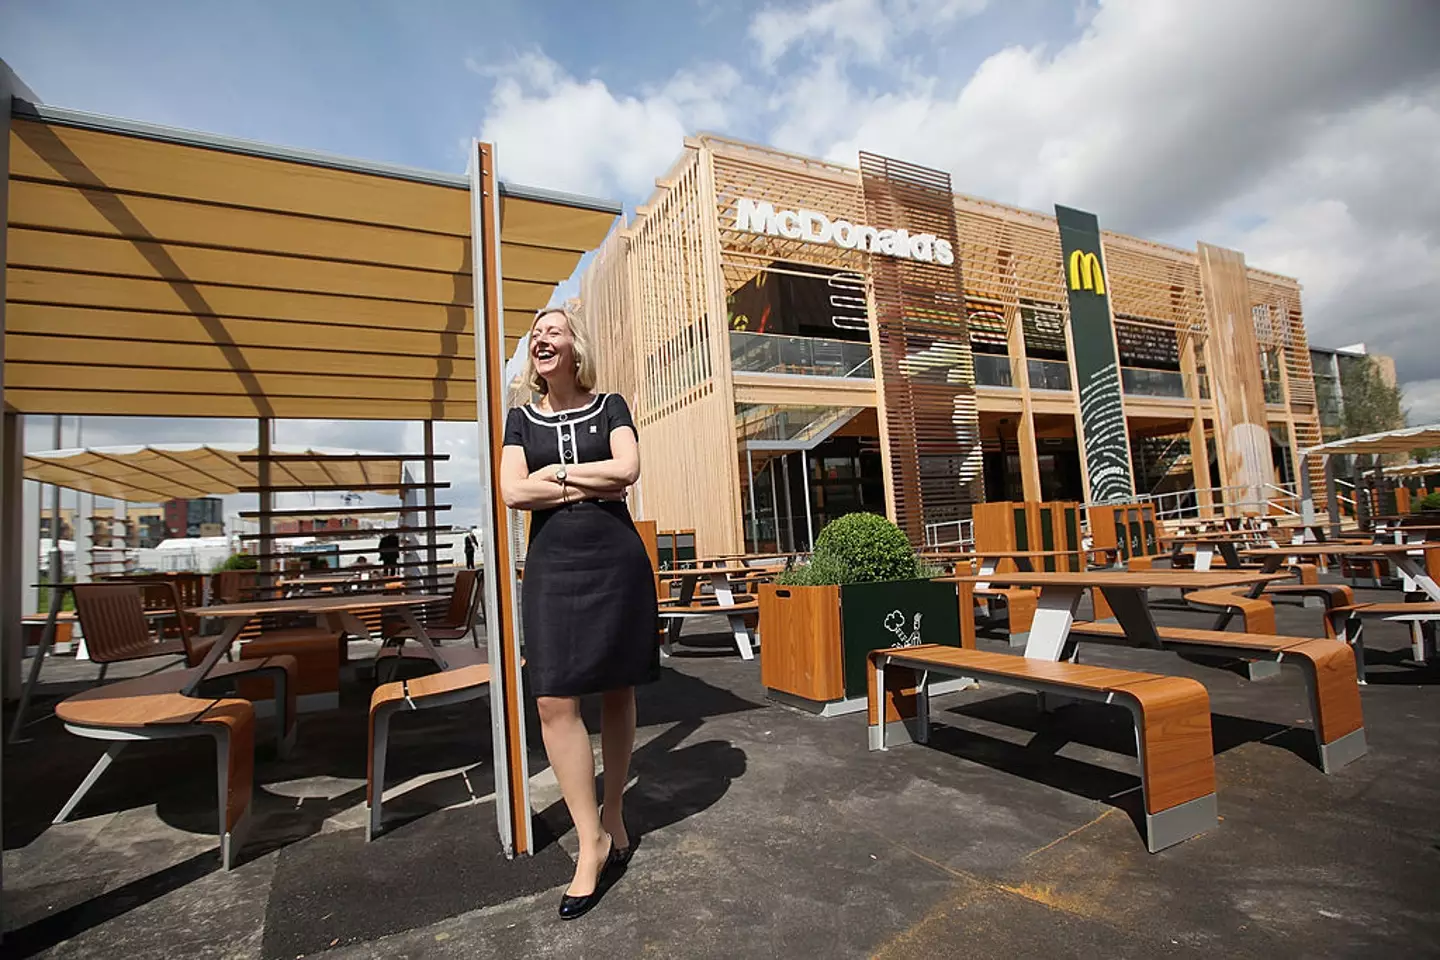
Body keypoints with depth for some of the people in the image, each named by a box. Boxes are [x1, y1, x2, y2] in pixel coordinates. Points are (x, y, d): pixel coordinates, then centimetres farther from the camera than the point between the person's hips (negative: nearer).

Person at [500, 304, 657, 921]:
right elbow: (513, 493, -3)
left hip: (615, 558, -1)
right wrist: (593, 485, -8)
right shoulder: (521, 418, 12)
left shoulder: (610, 406, 8)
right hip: (552, 562, 1)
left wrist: (557, 473, -5)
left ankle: (614, 818, 24)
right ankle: (593, 840, 7)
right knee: (554, 701, -7)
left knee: (618, 690, 5)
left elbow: (627, 469, -9)